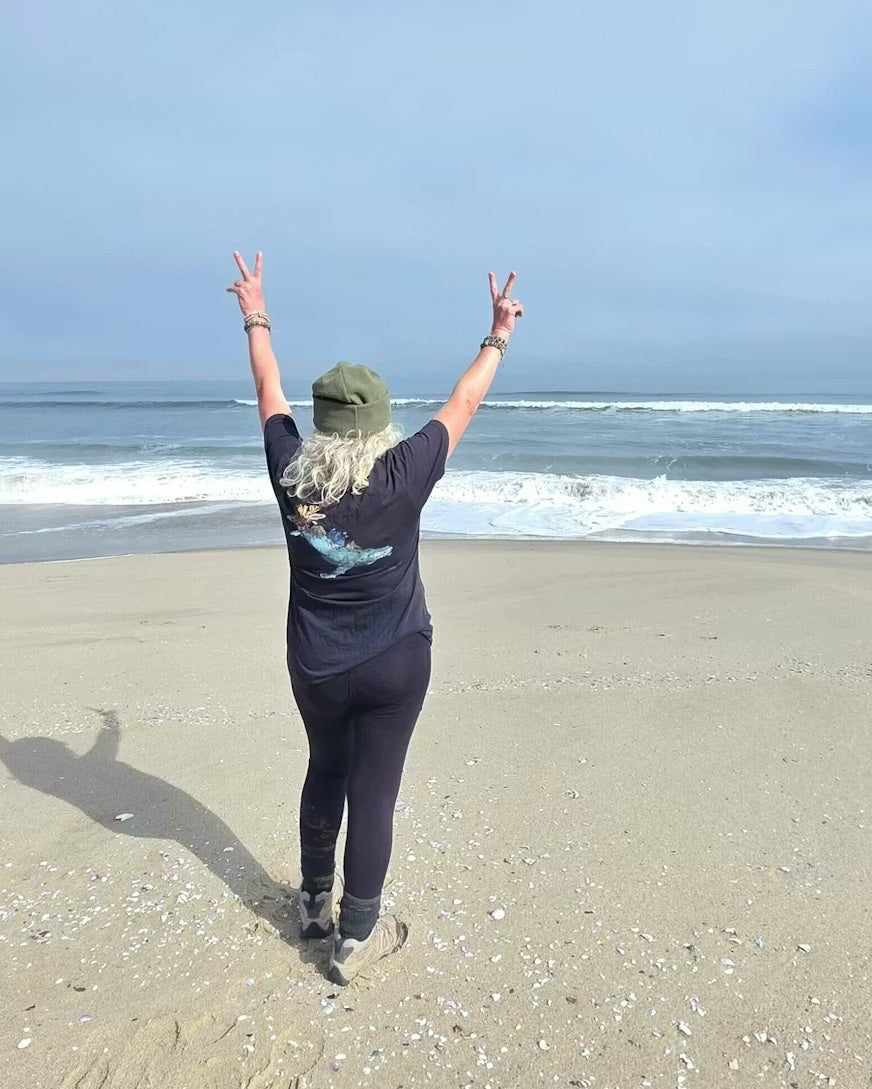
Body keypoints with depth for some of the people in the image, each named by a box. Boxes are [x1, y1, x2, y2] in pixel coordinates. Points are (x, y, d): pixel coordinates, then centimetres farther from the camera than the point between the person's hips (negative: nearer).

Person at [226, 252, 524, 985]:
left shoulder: (291, 472, -12)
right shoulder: (403, 477, -19)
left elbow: (269, 394, 5)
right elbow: (462, 405, -5)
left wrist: (257, 320, 21)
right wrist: (499, 337, 9)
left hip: (315, 665, 4)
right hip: (395, 663, -3)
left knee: (324, 775, 22)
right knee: (373, 792, 7)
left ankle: (315, 904, 41)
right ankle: (357, 937, 20)